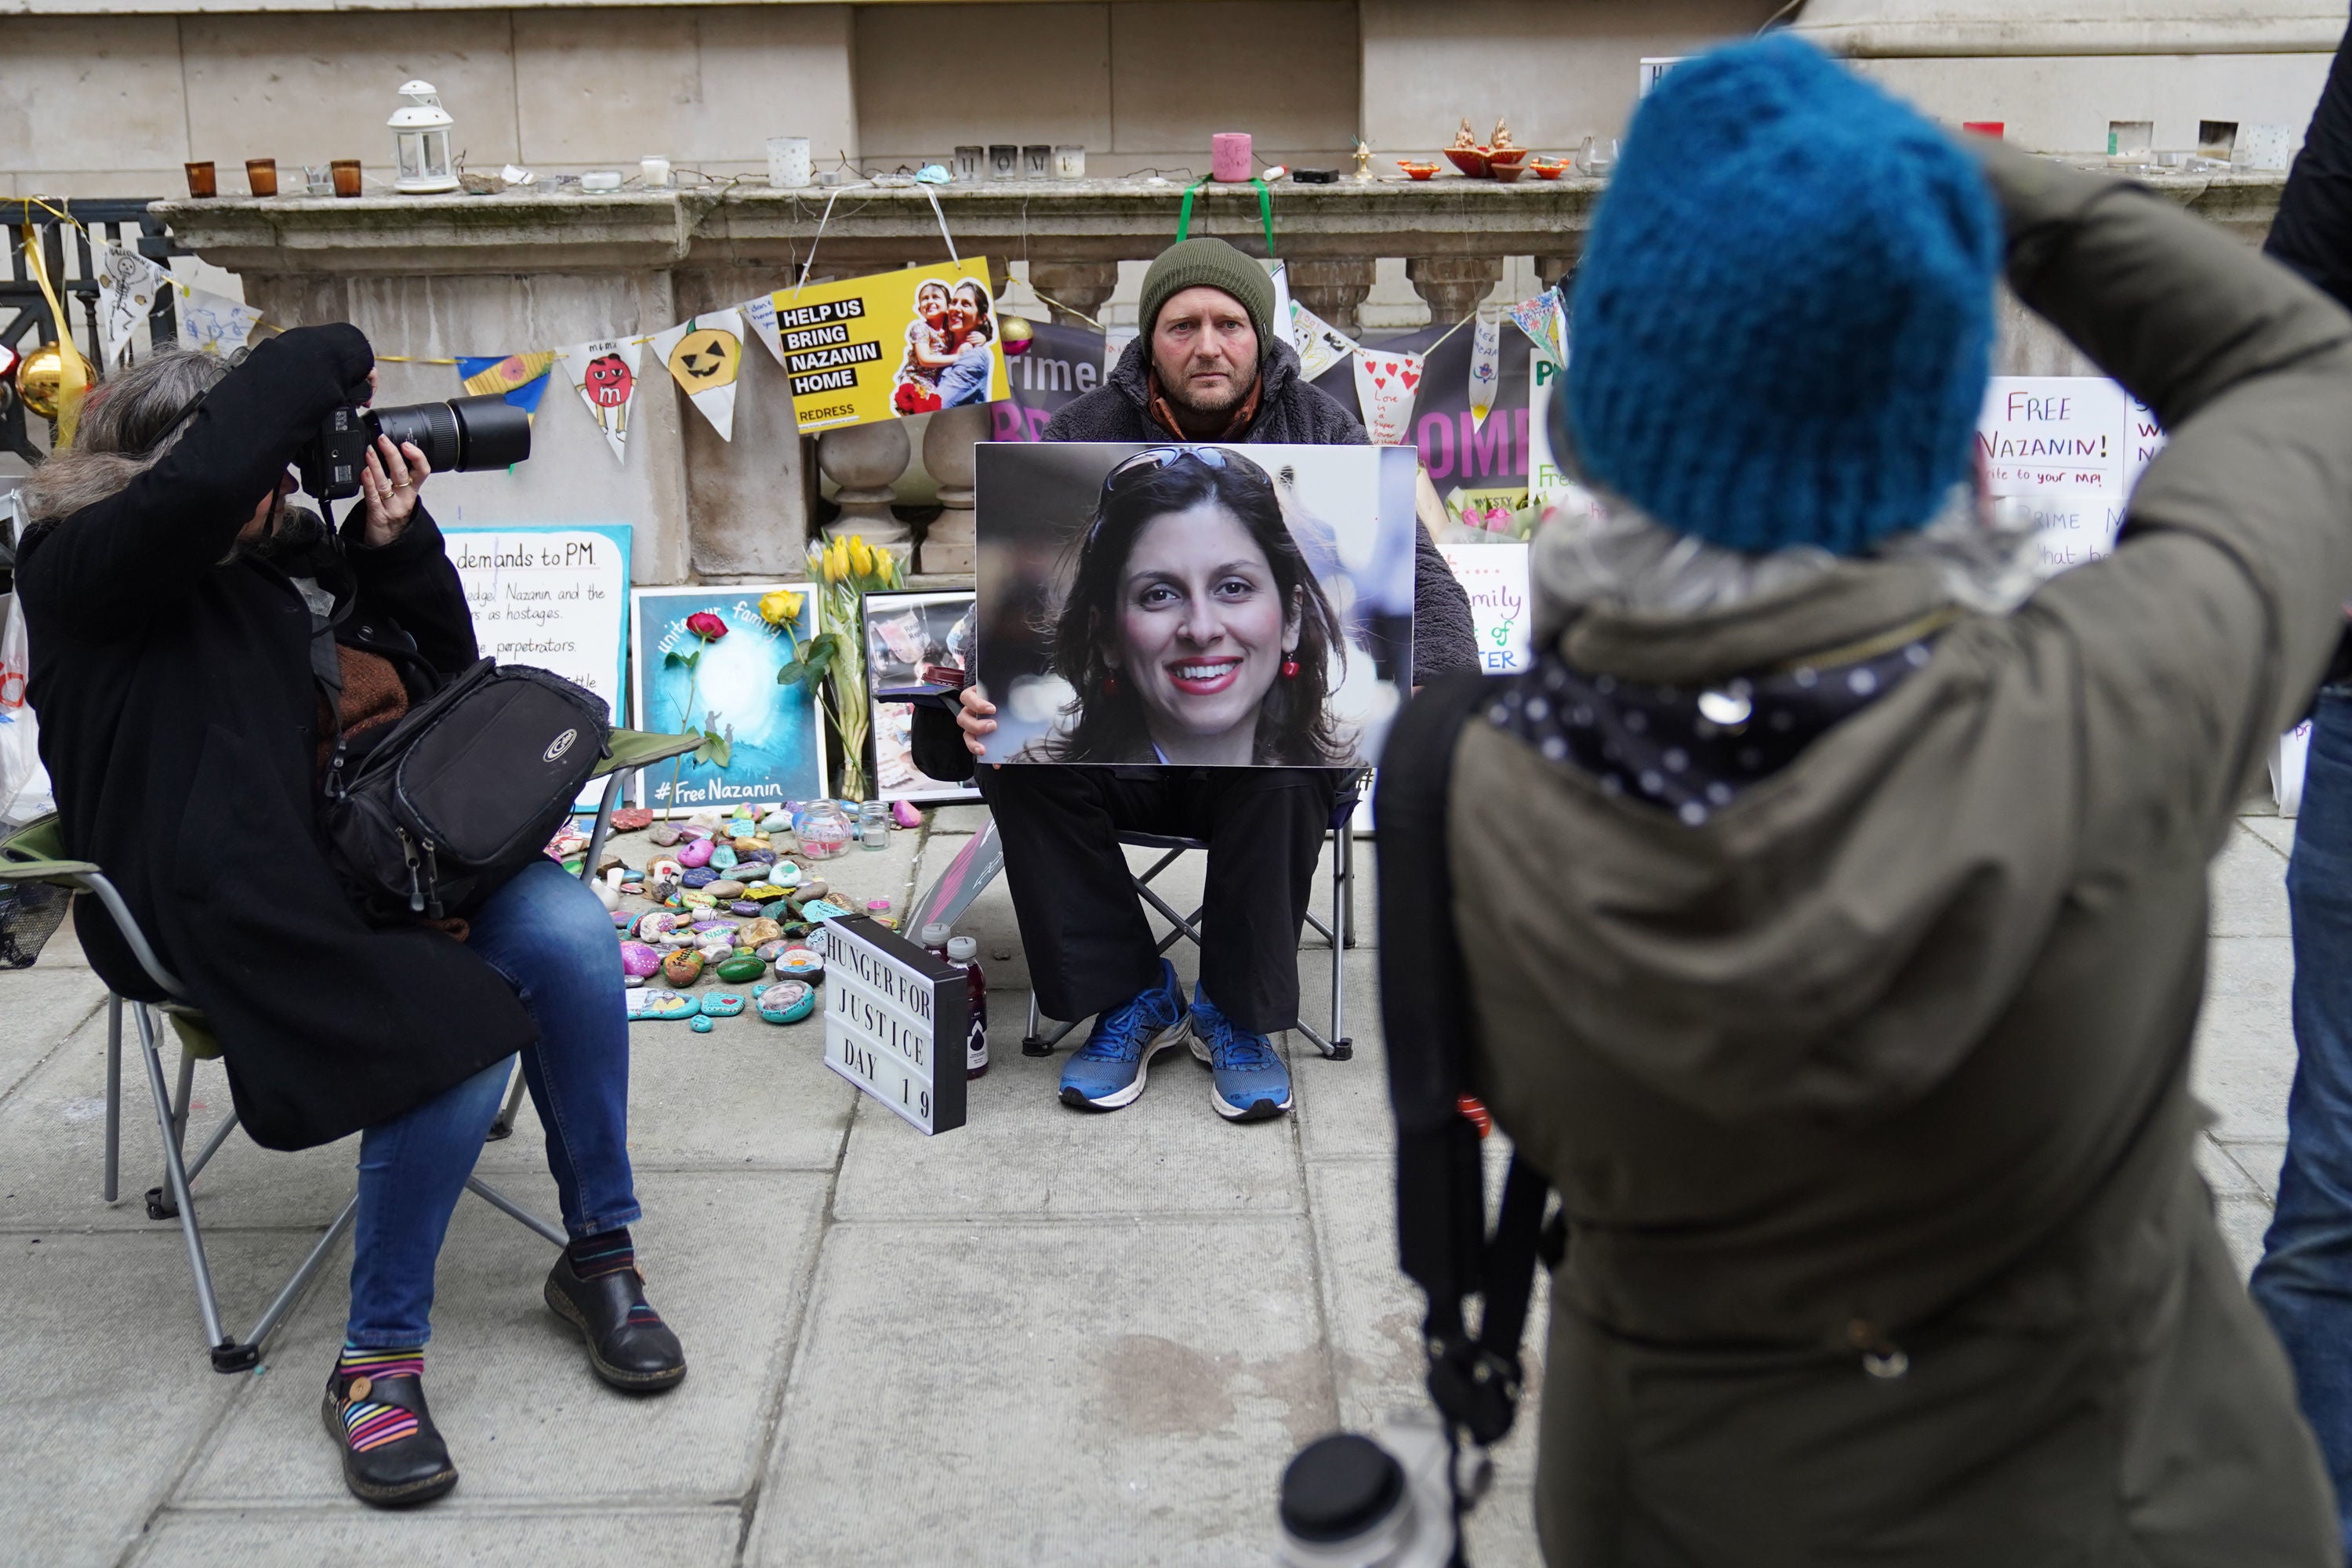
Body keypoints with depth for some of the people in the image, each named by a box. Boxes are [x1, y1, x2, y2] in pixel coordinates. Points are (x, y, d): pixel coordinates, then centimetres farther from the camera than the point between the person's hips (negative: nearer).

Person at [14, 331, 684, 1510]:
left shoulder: (293, 544, 15)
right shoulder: (79, 570, -5)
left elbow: (445, 674, 21)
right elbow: (208, 477, -28)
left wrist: (395, 549, 4)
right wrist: (329, 359, -14)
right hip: (265, 902, -6)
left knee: (571, 939, -22)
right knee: (455, 1036, -30)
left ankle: (599, 1256, -6)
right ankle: (377, 1359, -13)